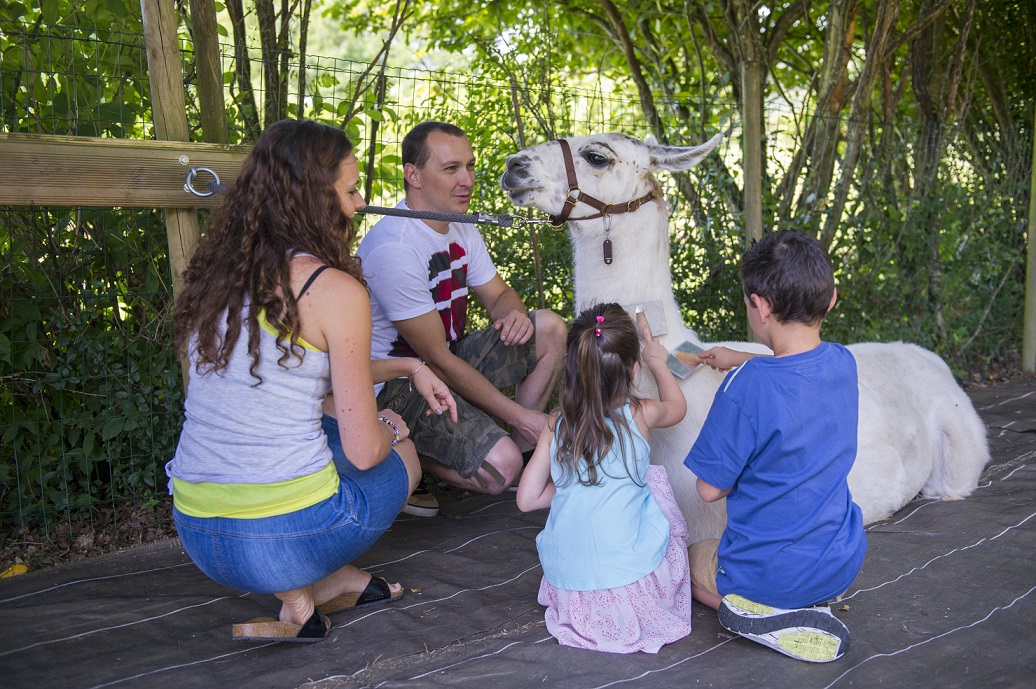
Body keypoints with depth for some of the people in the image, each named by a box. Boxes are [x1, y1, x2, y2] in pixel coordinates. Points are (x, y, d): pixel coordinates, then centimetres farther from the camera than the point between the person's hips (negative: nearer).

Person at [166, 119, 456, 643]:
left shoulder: (214, 272, 7)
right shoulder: (336, 289, -15)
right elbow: (364, 451, -11)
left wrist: (408, 368, 26)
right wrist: (392, 428, 12)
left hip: (195, 536, 6)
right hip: (285, 542, -5)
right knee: (400, 455, 25)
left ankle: (339, 582, 14)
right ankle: (301, 599, 9)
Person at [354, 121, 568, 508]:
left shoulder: (461, 228, 4)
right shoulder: (394, 248, -26)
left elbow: (498, 296, 15)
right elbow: (437, 359, -24)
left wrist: (514, 313, -13)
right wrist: (520, 414, -20)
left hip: (449, 361, 9)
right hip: (394, 383, -9)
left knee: (550, 328, 0)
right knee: (499, 468, -26)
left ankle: (523, 446, 8)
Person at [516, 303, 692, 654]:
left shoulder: (557, 425, -1)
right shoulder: (640, 415, -5)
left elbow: (527, 499, 2)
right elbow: (676, 406, 19)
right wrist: (658, 364, 36)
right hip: (630, 582, -3)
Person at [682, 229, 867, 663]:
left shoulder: (746, 387, -28)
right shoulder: (843, 363, -8)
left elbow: (710, 489, -17)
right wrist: (741, 360, 29)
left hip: (768, 573, -6)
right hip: (843, 563, 6)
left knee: (681, 562, 26)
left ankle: (762, 614, 1)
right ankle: (816, 598, 11)